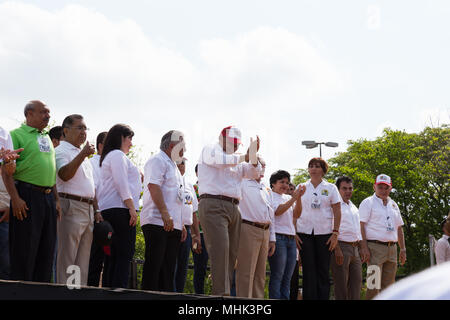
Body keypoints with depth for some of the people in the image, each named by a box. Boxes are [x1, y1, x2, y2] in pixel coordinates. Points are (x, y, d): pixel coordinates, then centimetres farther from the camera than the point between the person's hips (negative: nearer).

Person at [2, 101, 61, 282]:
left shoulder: (47, 138, 20)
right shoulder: (17, 135, -2)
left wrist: (56, 200, 17)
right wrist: (15, 198, -20)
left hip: (48, 197, 7)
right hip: (27, 196, -7)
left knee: (46, 251, 7)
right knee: (24, 249, -6)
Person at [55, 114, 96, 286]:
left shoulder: (83, 153, 25)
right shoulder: (61, 151, -2)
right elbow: (64, 175, -20)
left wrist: (96, 210, 22)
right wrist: (82, 155, -24)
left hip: (88, 210, 9)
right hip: (71, 208, -9)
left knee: (83, 259, 6)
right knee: (66, 258, -9)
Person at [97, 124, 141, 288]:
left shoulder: (108, 157, 28)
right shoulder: (117, 155, -4)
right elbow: (122, 184, -14)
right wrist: (132, 208, -17)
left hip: (109, 211, 10)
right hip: (120, 210, -10)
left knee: (115, 255, 9)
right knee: (124, 254, -12)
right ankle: (119, 288, -18)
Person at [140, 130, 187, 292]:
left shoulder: (173, 166, 27)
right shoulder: (157, 160, -3)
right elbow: (153, 186, -17)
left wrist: (181, 224, 21)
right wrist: (165, 213, -25)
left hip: (172, 225, 9)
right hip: (157, 222, -9)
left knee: (168, 268, 7)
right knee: (154, 265, -11)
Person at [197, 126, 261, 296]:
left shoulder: (237, 161, 29)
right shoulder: (210, 149, 9)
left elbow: (254, 173, 19)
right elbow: (217, 160, -13)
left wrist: (253, 156, 2)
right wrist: (243, 157, -7)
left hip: (233, 208, 8)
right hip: (213, 205, -8)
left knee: (231, 253, 0)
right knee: (220, 249, -19)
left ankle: (220, 292, 2)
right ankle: (221, 294, -24)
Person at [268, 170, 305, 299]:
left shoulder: (287, 198, 21)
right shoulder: (270, 195, 3)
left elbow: (296, 215, 10)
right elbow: (277, 211, -11)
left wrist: (299, 198, -3)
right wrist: (293, 198, -11)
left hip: (291, 239, 7)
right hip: (278, 237, -7)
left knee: (287, 278, 4)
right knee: (277, 276, -9)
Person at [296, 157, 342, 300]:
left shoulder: (330, 188, 7)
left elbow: (337, 212, 4)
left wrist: (335, 233, -4)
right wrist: (294, 233, -1)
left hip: (324, 233, -1)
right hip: (305, 233, 1)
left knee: (323, 271, 1)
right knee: (308, 271, -1)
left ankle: (323, 297, 4)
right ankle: (309, 297, 1)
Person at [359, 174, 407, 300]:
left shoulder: (393, 205, 20)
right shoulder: (368, 202, 0)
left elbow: (399, 228, 23)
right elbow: (361, 225, -8)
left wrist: (403, 249, 15)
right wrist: (364, 248, -17)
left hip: (392, 248, 7)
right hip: (375, 247, -7)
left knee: (388, 285, 7)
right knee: (374, 285, -13)